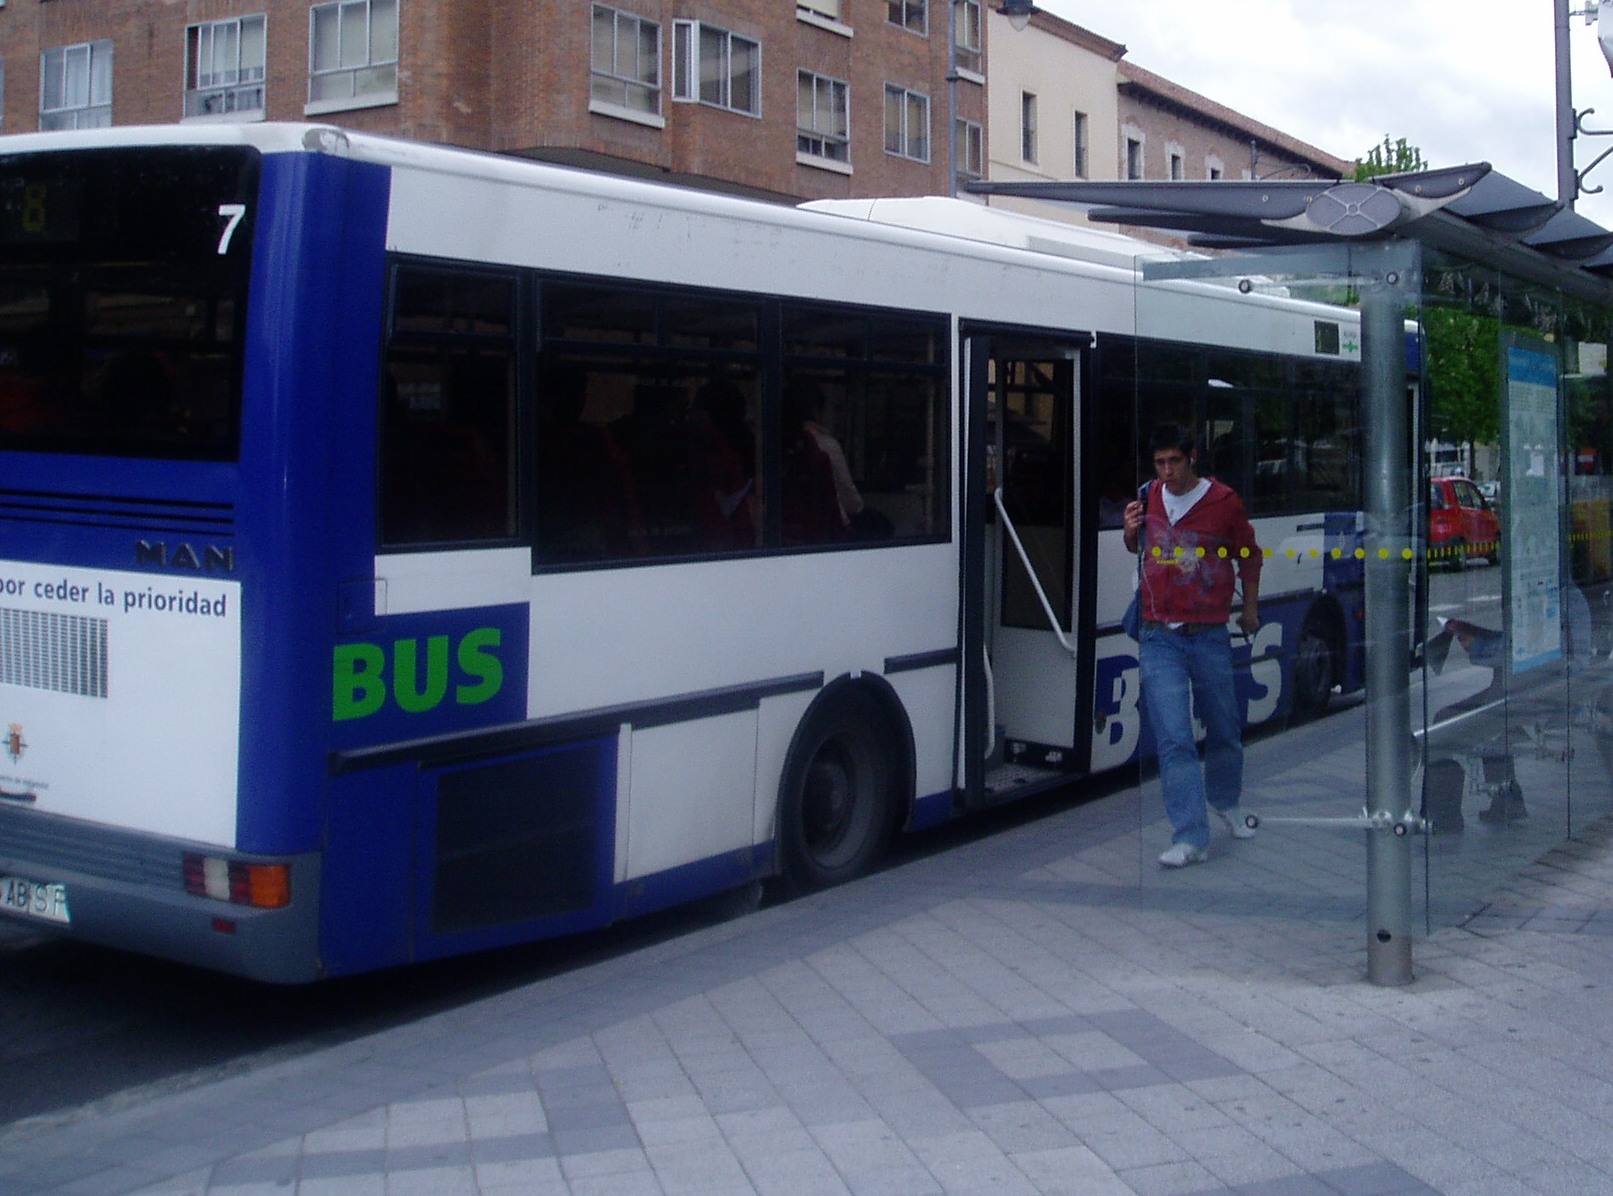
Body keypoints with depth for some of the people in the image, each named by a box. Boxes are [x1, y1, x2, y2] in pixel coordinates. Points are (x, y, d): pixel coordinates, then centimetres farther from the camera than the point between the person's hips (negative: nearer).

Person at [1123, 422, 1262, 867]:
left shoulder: (1224, 501, -2)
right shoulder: (1148, 499, 7)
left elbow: (1248, 555, 12)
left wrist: (1250, 608, 16)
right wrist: (1131, 529, 2)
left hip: (1210, 636, -1)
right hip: (1160, 638, 1)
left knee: (1225, 731, 14)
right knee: (1173, 739, -8)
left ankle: (1225, 802, 42)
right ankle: (1190, 838, -9)